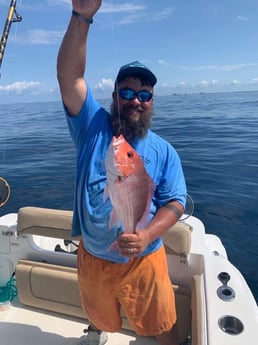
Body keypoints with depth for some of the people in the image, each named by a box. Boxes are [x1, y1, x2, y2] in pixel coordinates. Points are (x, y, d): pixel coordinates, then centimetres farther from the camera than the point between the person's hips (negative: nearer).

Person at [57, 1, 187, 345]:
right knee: (98, 316, 29)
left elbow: (175, 202, -10)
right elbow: (69, 76, -21)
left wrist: (146, 236, -27)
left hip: (144, 260, -1)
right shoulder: (93, 127, -9)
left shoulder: (163, 150, -7)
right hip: (92, 256, 2)